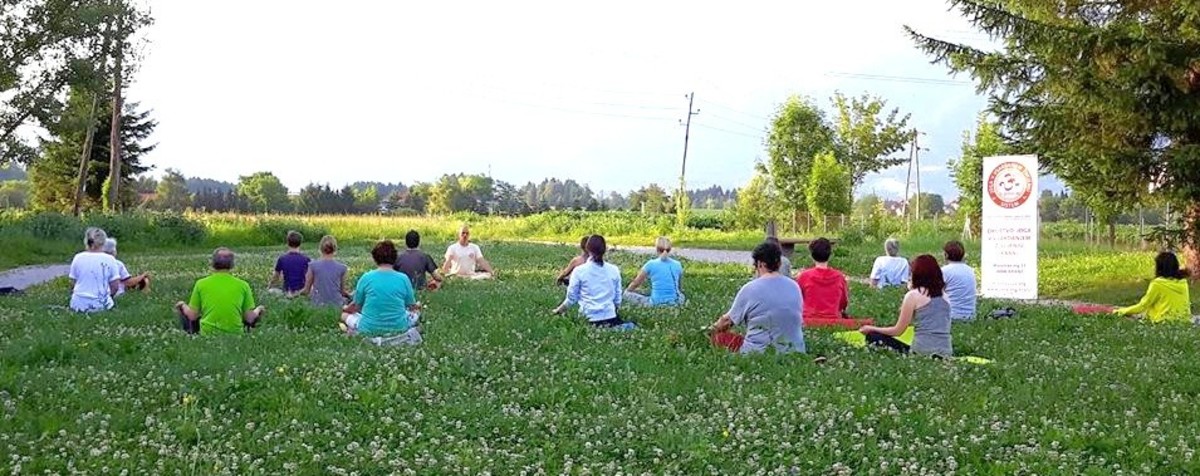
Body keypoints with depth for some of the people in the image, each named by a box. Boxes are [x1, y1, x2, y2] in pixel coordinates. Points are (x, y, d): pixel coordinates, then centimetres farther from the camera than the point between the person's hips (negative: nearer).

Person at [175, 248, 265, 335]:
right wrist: (258, 311, 23)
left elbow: (192, 316, 3)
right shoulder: (243, 285, -2)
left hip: (207, 334, 0)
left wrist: (183, 306, 25)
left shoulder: (201, 284, -2)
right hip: (235, 333, 0)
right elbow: (249, 318, 0)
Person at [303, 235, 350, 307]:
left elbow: (306, 291, 2)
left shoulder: (313, 266, -4)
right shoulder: (341, 267, -3)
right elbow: (343, 292, 6)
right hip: (336, 304, -1)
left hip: (318, 304, 1)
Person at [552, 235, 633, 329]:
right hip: (610, 317, 2)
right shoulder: (614, 270, 3)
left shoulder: (579, 271, -5)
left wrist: (558, 310, 20)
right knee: (630, 326, 22)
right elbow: (618, 299, 9)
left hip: (591, 319, -2)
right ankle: (622, 328, -13)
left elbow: (571, 298, 3)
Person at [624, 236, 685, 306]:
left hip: (656, 304, -4)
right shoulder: (677, 265, 3)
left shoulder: (651, 264, -5)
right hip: (675, 304, 4)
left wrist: (627, 291, 26)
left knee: (627, 294, 6)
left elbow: (636, 283, 7)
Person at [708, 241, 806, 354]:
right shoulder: (794, 286, 5)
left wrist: (714, 327, 25)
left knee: (719, 336, 10)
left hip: (759, 352, -5)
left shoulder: (750, 289, -8)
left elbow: (728, 320, 3)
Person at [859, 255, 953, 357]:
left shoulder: (913, 295, -4)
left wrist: (871, 329, 14)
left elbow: (898, 331, 0)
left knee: (873, 337, 4)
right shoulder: (943, 295, 12)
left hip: (922, 353, -7)